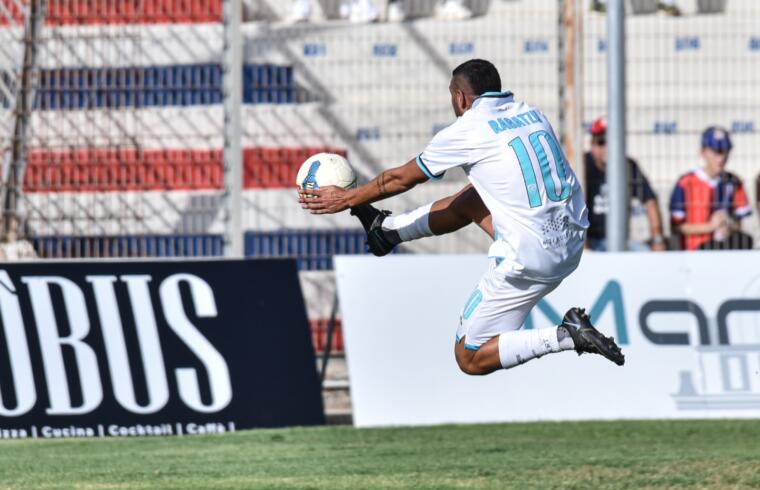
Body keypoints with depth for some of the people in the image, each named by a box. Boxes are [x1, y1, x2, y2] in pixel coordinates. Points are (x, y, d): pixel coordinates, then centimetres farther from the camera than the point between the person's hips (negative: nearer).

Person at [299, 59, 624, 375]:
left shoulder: (466, 132, -7)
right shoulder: (531, 114, 10)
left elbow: (401, 179, 7)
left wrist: (345, 199, 22)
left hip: (528, 260, -8)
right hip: (572, 242, 8)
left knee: (470, 358, 5)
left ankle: (565, 337, -9)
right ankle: (387, 228, 48)